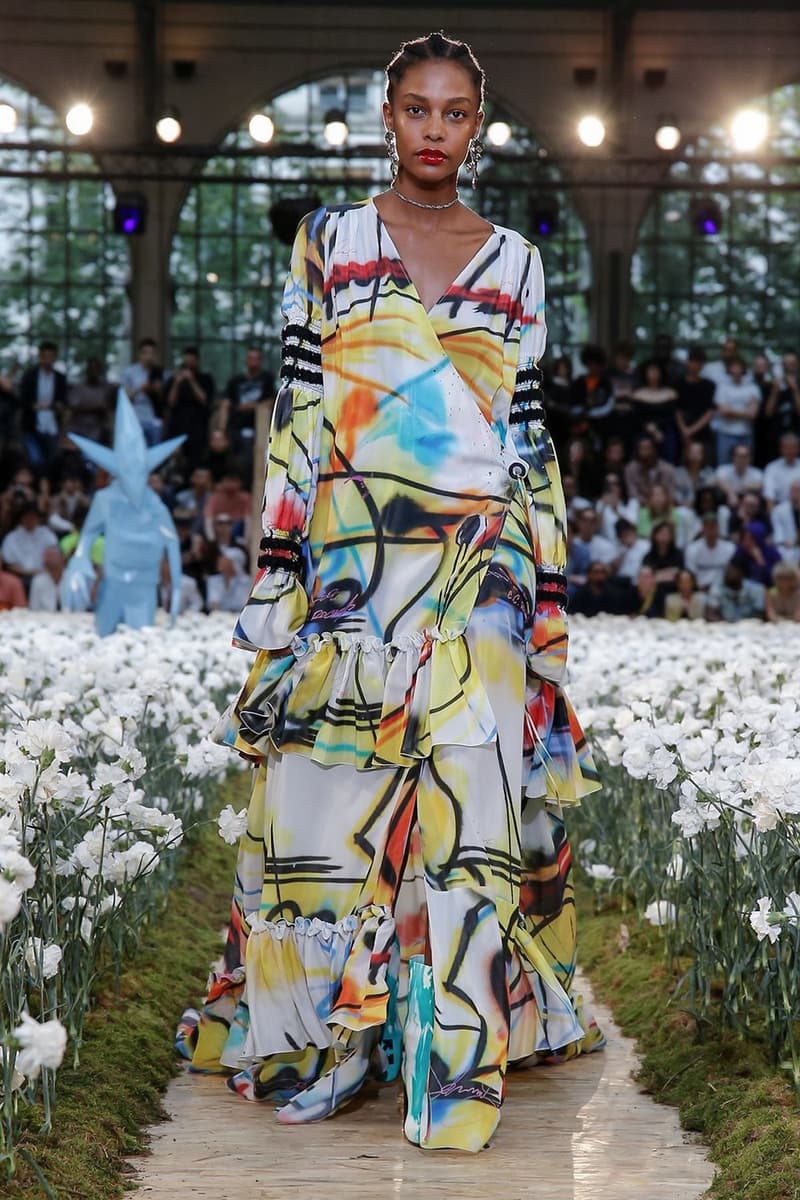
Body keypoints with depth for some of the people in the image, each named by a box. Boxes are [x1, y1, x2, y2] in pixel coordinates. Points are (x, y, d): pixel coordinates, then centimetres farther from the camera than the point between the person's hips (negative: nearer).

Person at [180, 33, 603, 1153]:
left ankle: (455, 1064, 5)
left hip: (481, 574, 1)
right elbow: (296, 410, 4)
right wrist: (275, 573, -2)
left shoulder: (515, 261, 11)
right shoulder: (330, 240, 7)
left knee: (470, 801, -3)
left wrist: (550, 589, 8)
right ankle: (316, 1037, 13)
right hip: (352, 565, -1)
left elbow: (532, 434, 12)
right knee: (332, 800, -1)